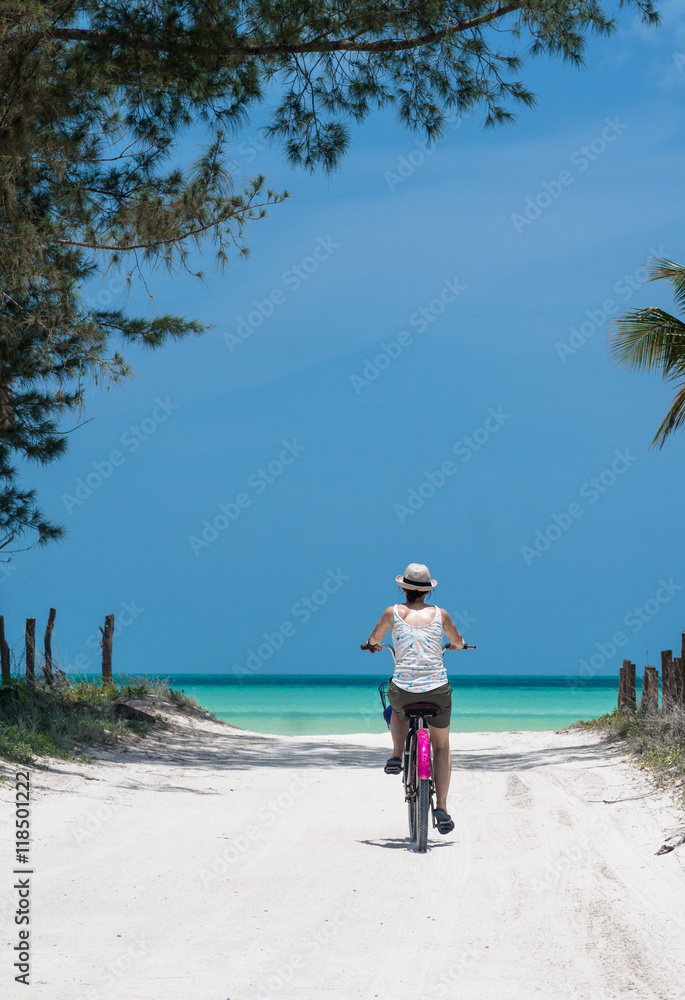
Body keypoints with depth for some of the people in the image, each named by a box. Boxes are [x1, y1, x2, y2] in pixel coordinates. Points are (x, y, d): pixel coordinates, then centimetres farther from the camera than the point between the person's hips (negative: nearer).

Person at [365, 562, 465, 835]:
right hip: (438, 690, 0)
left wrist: (373, 644, 46)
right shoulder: (439, 614, 6)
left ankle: (396, 755, 18)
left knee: (398, 707, 39)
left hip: (404, 690, 0)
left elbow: (374, 639, 23)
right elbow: (459, 643, 23)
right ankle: (441, 807, 11)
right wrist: (453, 645, 46)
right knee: (441, 746, 21)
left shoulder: (393, 612, 4)